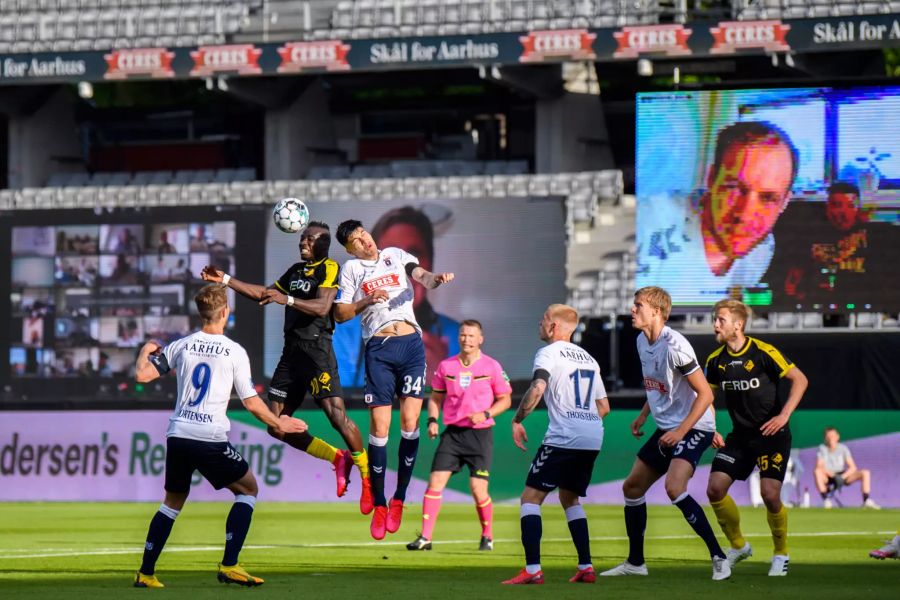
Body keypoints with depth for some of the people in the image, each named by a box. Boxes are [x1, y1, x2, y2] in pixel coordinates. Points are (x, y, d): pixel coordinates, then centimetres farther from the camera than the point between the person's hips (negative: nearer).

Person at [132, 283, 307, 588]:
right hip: (212, 438, -4)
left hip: (178, 436, 4)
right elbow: (251, 402, -2)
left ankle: (145, 573, 17)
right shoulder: (235, 352, -3)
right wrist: (279, 424, 14)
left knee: (173, 501, 21)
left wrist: (145, 351, 27)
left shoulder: (181, 346, 5)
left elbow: (142, 375, 5)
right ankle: (229, 565, 2)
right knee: (248, 489, 15)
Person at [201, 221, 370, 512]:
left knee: (336, 414, -19)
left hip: (316, 349, -8)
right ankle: (339, 459, 15)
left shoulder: (329, 269, -5)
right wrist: (225, 280, 24)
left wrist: (287, 300, -29)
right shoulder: (296, 269, 19)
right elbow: (264, 294, 28)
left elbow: (322, 307, -19)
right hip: (292, 352, 8)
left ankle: (368, 479, -8)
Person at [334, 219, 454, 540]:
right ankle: (379, 505, 4)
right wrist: (367, 301, -10)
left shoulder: (396, 255, 12)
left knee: (409, 423, -6)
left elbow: (422, 276, -4)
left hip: (411, 343, 1)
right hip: (379, 348, -1)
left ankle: (399, 499, 5)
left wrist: (436, 278, -26)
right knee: (379, 427, -5)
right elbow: (339, 313, 6)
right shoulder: (351, 269, 10)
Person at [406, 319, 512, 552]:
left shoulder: (492, 367, -3)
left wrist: (485, 414, -13)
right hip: (452, 432, 3)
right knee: (435, 482, -8)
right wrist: (432, 420, -1)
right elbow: (436, 397, 16)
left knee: (478, 488, -7)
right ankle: (425, 537, -5)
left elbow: (505, 400, 3)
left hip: (480, 434, -3)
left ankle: (487, 536, 16)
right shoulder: (446, 366, 6)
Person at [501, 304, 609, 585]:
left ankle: (533, 569, -16)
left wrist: (517, 420, -9)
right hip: (593, 438, 8)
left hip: (563, 438, -8)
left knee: (531, 497, -3)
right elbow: (604, 406, 23)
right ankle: (586, 567, 16)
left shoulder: (549, 353, -2)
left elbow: (537, 389, -20)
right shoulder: (588, 358, 21)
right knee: (570, 498, 23)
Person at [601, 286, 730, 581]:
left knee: (674, 487, -28)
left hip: (693, 428, -10)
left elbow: (705, 393, -21)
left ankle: (719, 557, -22)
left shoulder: (674, 346, -22)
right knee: (632, 486, 12)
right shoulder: (642, 341, 7)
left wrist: (681, 431, -24)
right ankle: (635, 562, 25)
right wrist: (643, 416, 17)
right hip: (666, 428, 10)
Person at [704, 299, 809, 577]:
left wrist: (784, 415, -22)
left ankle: (781, 554, 8)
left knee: (770, 493, -15)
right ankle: (739, 546, 16)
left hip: (771, 434, -5)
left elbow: (800, 379, -13)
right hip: (740, 436, 6)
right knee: (715, 489, -6)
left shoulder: (763, 352, -16)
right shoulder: (716, 360, 1)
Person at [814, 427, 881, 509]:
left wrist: (843, 476, -23)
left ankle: (866, 501, -19)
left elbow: (853, 468, -6)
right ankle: (826, 500, -33)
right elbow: (819, 467, -16)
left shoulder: (843, 448, -2)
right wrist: (831, 474, -32)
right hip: (828, 478, -2)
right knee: (817, 472, -37)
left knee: (865, 473, -17)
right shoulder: (822, 448, -6)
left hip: (842, 476, 2)